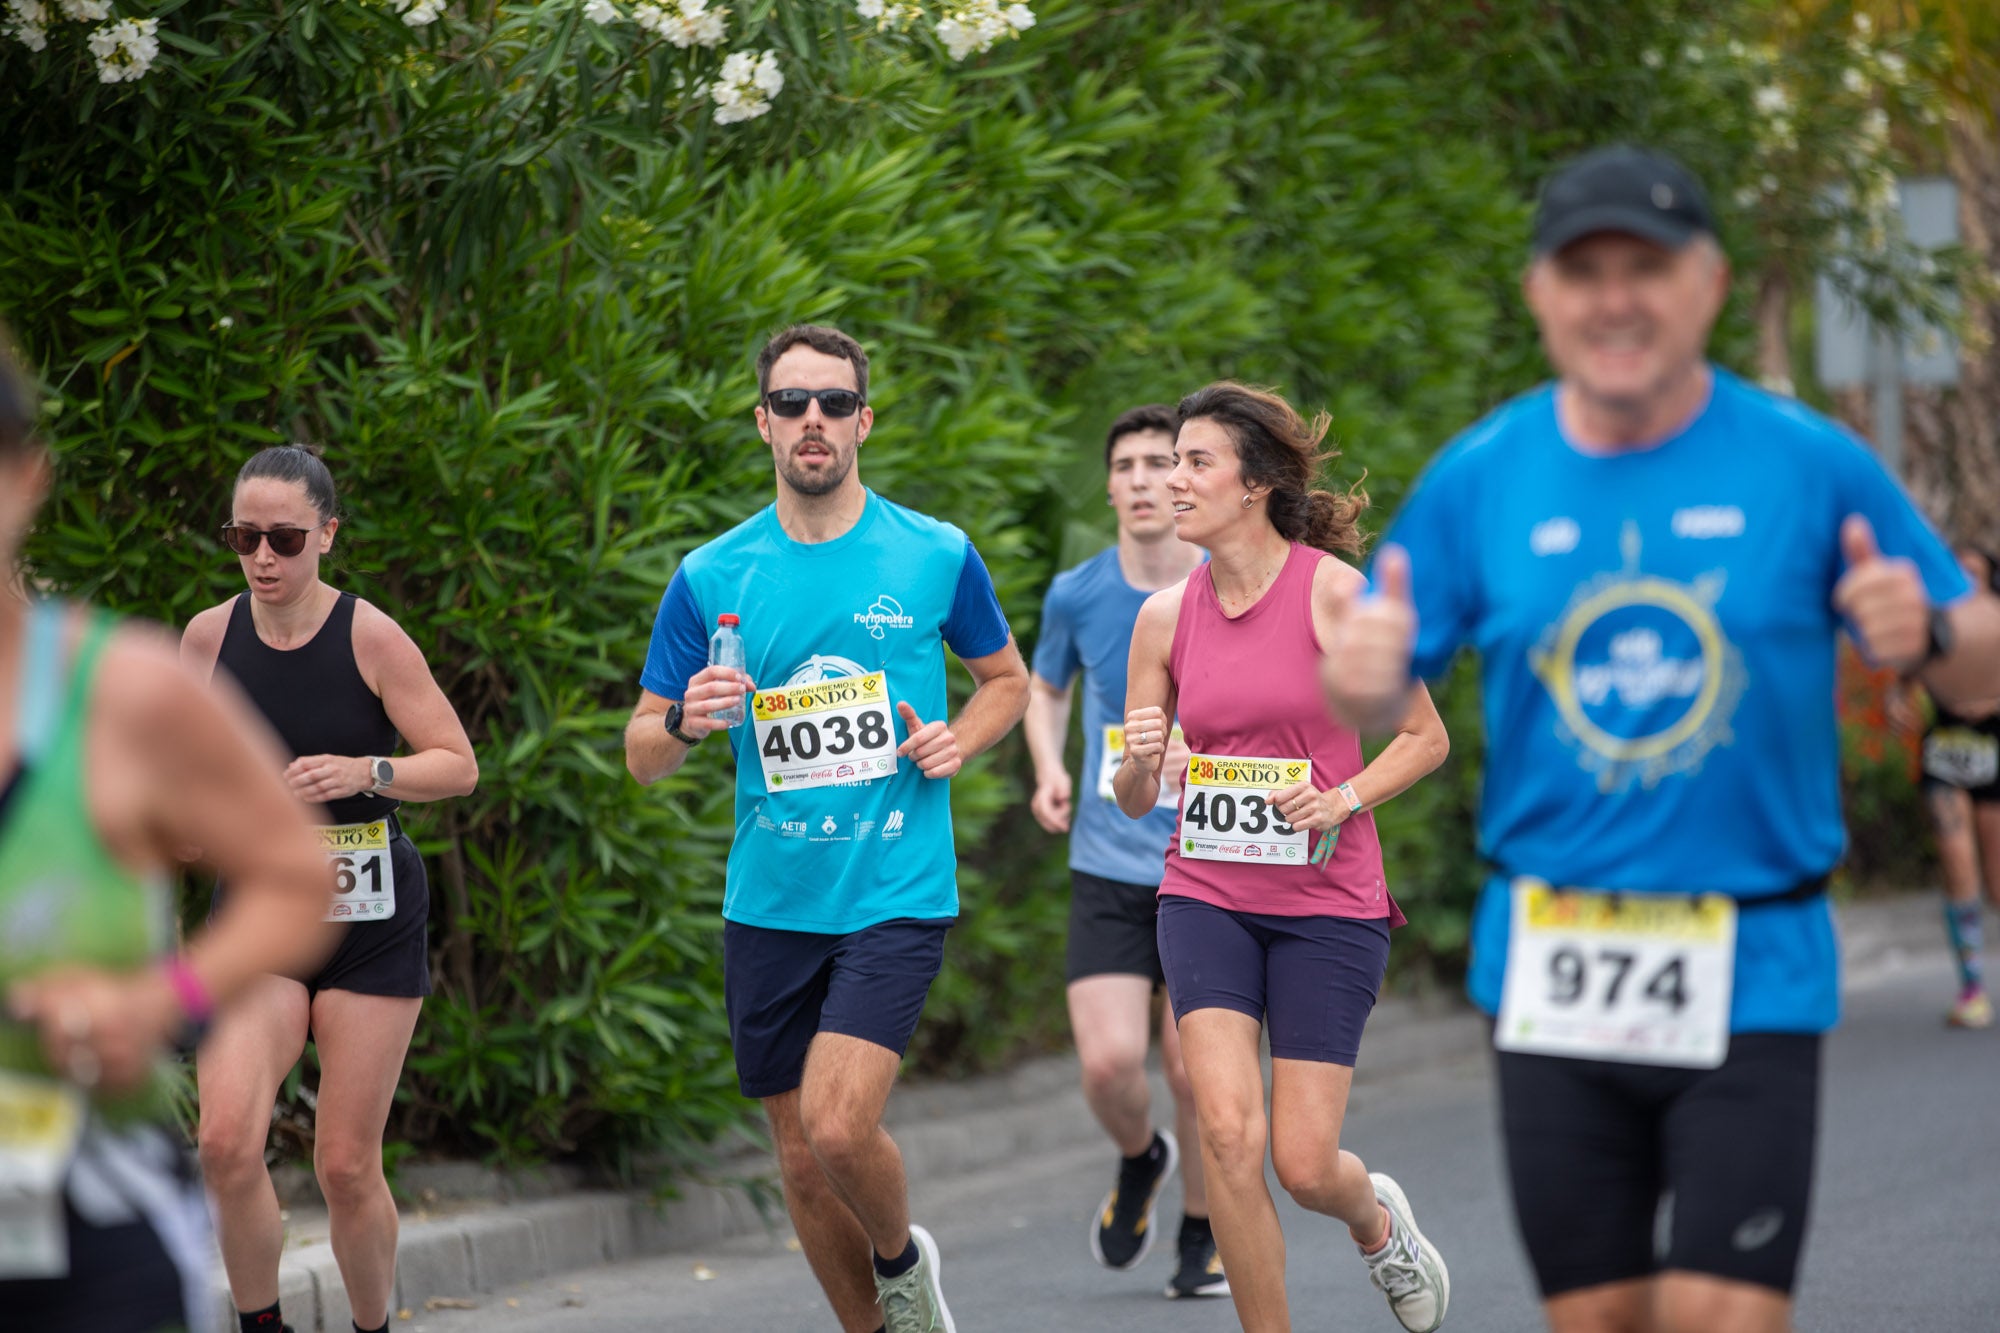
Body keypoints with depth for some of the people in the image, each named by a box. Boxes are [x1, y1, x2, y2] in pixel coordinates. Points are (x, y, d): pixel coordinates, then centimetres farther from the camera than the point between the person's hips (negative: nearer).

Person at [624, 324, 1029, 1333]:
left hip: (897, 896, -3)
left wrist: (958, 742, -4)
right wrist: (687, 723, -17)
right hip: (771, 903, 3)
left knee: (837, 1127, -19)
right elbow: (642, 756, 6)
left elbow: (1005, 678, 17)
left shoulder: (936, 556, 0)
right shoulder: (711, 578, 2)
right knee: (802, 1167, 8)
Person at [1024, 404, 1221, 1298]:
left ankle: (1201, 1238, 25)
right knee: (1108, 1063, -12)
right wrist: (1048, 772, 1)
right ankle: (1141, 1160, 23)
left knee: (1194, 1071, 0)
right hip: (1108, 866, 1)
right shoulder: (1076, 596, 0)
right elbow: (1044, 690, 20)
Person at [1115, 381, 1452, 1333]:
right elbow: (1132, 800, 10)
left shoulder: (1336, 593, -8)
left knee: (1304, 1164, -3)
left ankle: (1375, 1218, 35)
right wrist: (1139, 762, -13)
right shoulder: (1166, 615, 3)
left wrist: (1344, 799, -16)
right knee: (1227, 1131, -17)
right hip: (1207, 896, 3)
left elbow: (1426, 737, 1)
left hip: (1328, 902, -3)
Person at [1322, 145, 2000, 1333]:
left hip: (1749, 972, -2)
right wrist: (1358, 678, -18)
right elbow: (1368, 696, 6)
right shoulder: (1478, 478, 2)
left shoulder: (1811, 464, -4)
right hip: (1553, 971, 2)